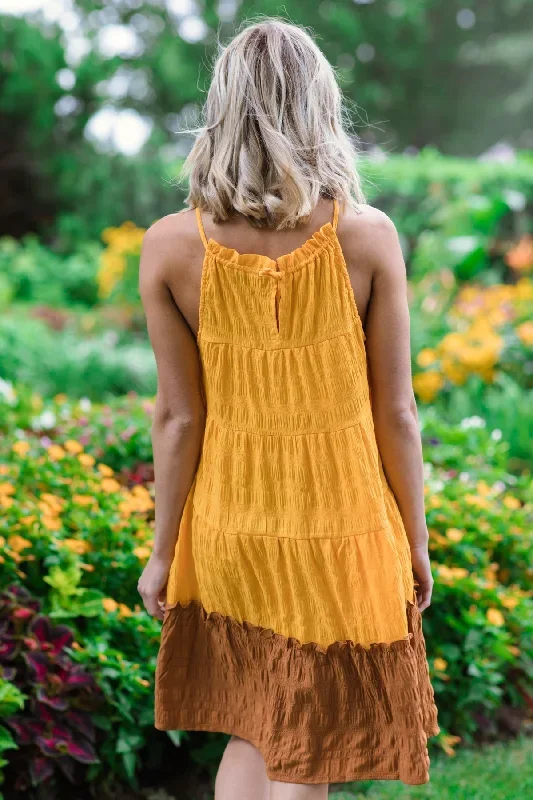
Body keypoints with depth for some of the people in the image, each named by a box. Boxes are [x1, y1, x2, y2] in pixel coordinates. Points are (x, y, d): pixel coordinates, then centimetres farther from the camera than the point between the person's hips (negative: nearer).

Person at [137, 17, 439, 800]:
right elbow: (395, 413, -8)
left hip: (230, 532, 2)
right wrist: (416, 543, 5)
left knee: (251, 733, 23)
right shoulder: (368, 237, -13)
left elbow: (178, 419, -5)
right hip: (343, 530, -2)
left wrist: (163, 551, 6)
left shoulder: (170, 246, -10)